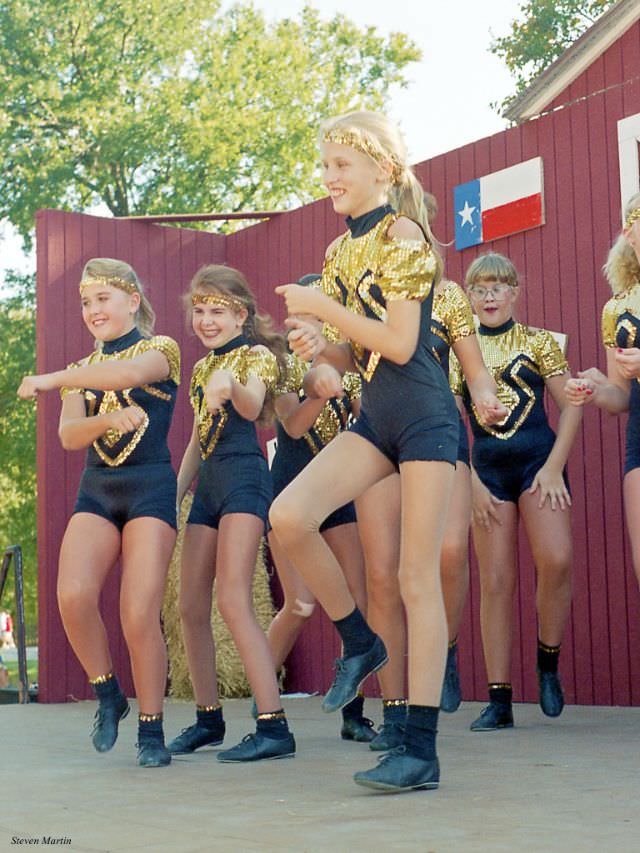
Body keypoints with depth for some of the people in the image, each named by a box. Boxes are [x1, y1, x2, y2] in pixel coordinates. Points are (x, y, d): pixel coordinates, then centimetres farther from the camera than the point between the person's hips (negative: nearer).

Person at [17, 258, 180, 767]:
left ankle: (151, 729, 1)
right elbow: (68, 436, 0)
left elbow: (130, 372, -22)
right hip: (96, 491, 4)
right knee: (74, 595, -19)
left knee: (140, 614, -13)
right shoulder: (82, 371, 17)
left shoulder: (160, 349, 3)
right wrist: (109, 419, -22)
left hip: (150, 487, -4)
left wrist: (50, 380, -19)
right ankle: (108, 695, 3)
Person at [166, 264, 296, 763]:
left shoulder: (256, 355, -4)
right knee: (191, 606, 8)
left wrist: (232, 389, -47)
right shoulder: (202, 367, 19)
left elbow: (252, 407, -25)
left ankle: (274, 727, -18)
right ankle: (208, 718, 21)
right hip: (207, 484, 8)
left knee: (233, 602, -18)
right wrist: (175, 495, 18)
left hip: (244, 477, -8)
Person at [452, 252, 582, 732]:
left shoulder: (538, 342, 6)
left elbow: (570, 406, 3)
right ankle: (499, 701, 3)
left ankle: (548, 662, 5)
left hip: (538, 460, -1)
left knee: (556, 560, -20)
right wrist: (472, 484, -2)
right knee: (495, 580, -1)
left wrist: (554, 466, -9)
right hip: (486, 470, 2)